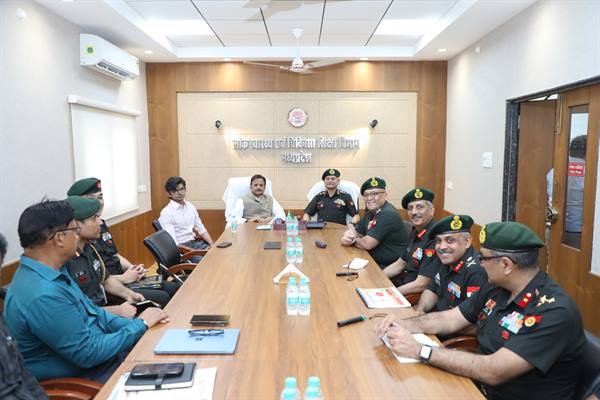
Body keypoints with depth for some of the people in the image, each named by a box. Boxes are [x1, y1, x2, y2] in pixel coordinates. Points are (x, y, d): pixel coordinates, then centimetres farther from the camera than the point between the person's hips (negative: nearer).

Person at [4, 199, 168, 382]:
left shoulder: (52, 272, 1)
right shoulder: (43, 295, -30)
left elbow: (92, 313, 10)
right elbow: (88, 354, -25)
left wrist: (132, 324, -1)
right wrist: (140, 324, -15)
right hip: (77, 379, -9)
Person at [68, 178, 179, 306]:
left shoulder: (102, 225, 13)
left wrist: (134, 269, 2)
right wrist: (123, 278, -15)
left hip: (123, 279, 9)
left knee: (174, 288, 3)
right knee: (162, 298, -21)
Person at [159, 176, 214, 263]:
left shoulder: (190, 207, 10)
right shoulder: (166, 213, -11)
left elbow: (201, 229, 13)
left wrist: (212, 246, -3)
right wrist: (196, 252, -24)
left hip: (195, 243, 7)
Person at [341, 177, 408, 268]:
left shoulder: (388, 214, -22)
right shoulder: (370, 212, 8)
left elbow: (367, 244, -23)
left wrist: (353, 239, -2)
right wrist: (346, 236, -8)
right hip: (375, 262, 8)